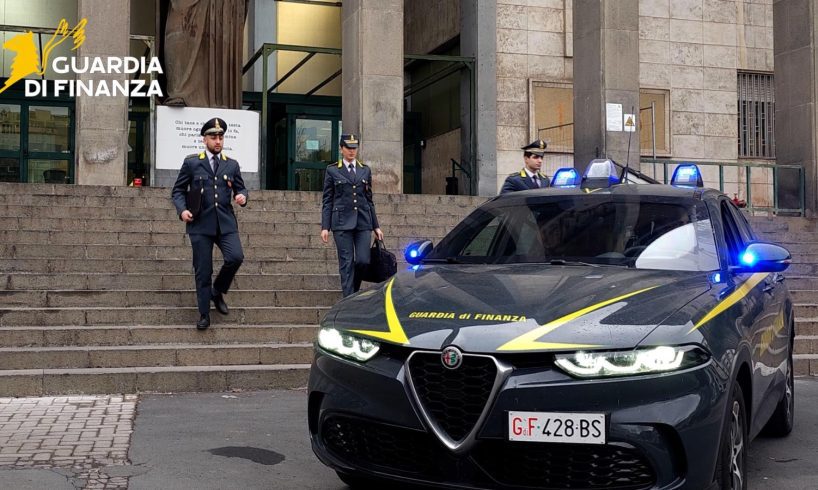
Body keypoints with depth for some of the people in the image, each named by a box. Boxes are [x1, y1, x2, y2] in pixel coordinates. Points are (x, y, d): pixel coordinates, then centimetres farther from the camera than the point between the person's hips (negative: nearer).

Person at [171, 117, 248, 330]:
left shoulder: (232, 165, 11)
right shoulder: (191, 163, 4)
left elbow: (241, 188, 19)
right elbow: (178, 190, 8)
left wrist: (242, 196, -5)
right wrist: (182, 209, -10)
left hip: (226, 223, 2)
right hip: (200, 223, -2)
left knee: (236, 257, -20)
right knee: (203, 271, 1)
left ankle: (218, 291, 8)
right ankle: (204, 315, 14)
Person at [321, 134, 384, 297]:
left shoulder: (365, 170, 13)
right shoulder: (332, 170, 4)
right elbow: (327, 201, 3)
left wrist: (376, 226, 13)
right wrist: (325, 227, -5)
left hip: (363, 222, 3)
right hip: (342, 222, -3)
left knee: (363, 260, -4)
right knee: (346, 263, -4)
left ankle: (354, 289, 21)